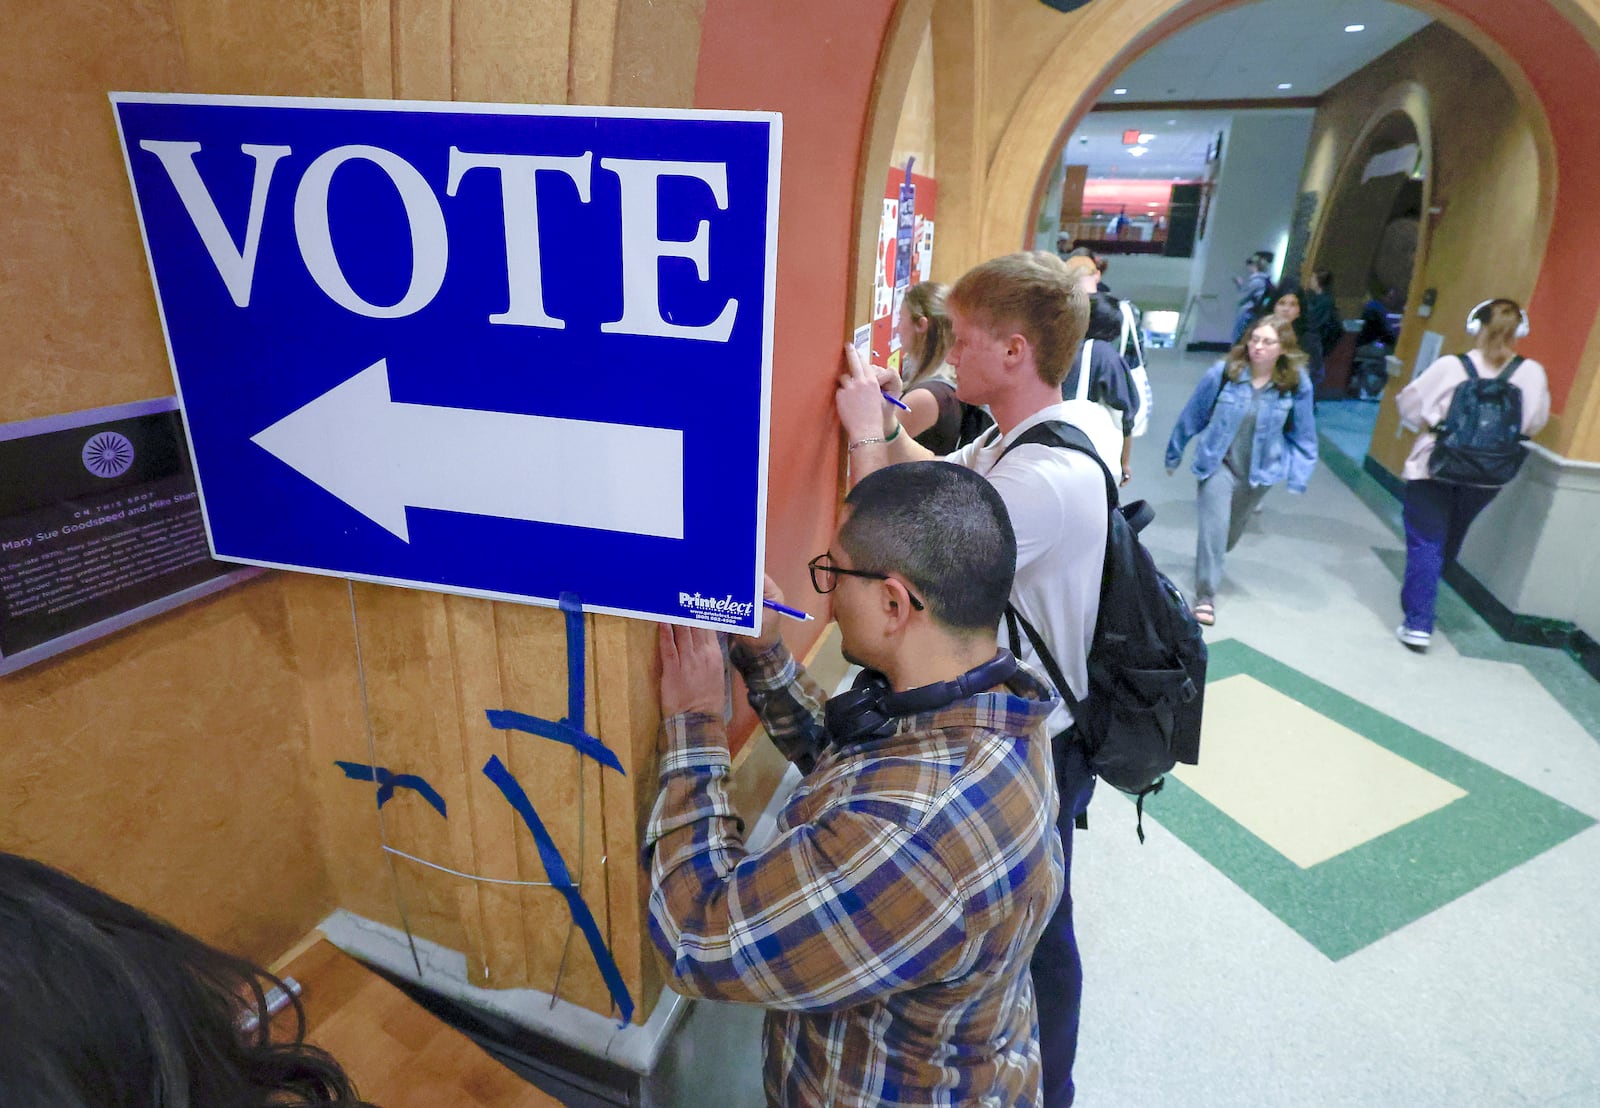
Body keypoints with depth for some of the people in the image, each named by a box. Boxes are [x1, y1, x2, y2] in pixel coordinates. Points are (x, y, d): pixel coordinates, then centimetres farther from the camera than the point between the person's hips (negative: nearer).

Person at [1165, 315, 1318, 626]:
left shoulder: (1297, 384, -12)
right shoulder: (1223, 373, -16)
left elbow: (1302, 435, -2)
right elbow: (1192, 416, -4)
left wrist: (1299, 477, -4)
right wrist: (1174, 455, 5)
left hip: (1259, 470, 3)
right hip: (1218, 463, -2)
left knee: (1233, 529, 20)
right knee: (1215, 525, -12)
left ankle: (1209, 558, 51)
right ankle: (1205, 597, -4)